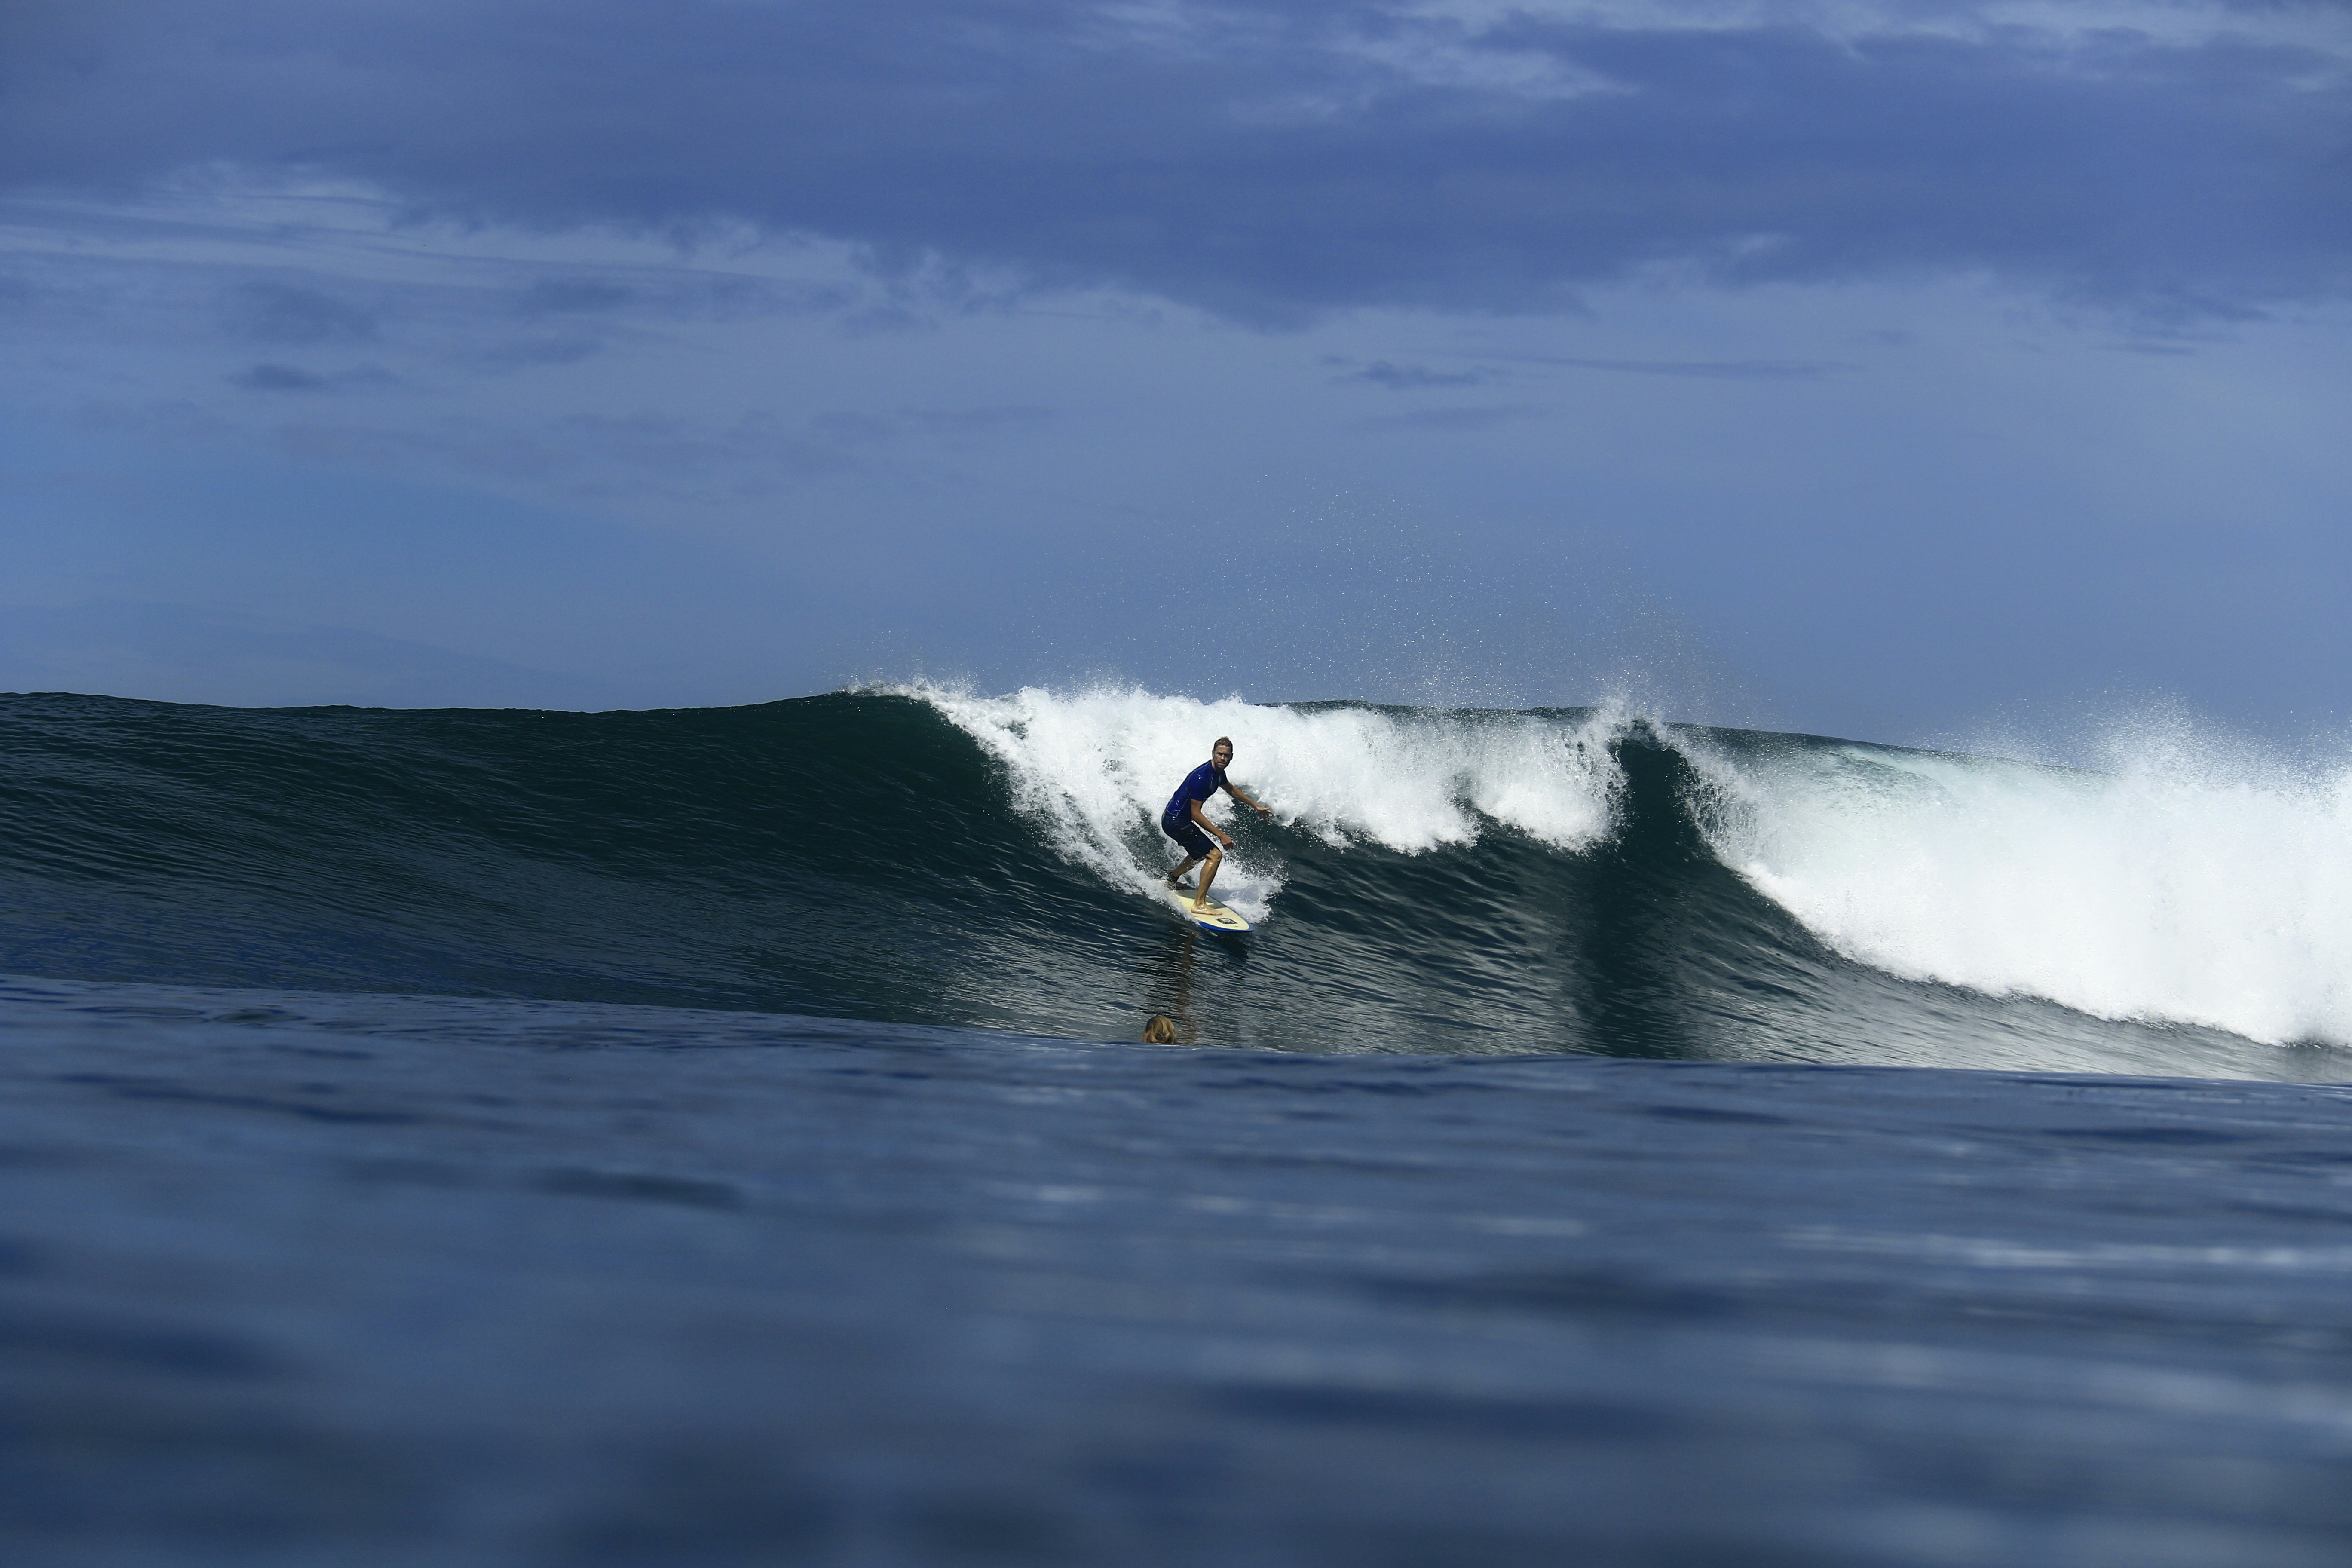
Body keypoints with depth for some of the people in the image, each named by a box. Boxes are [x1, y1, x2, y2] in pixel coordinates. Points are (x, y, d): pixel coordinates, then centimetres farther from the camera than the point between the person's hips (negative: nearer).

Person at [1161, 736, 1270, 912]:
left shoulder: (1218, 772, 2)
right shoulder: (1201, 778, -28)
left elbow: (1230, 789, 25)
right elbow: (1196, 815, -26)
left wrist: (1256, 806, 34)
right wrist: (1221, 835, -24)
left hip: (1174, 819, 10)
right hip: (1175, 821, -10)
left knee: (1201, 853, 31)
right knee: (1215, 855, -13)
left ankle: (1172, 879, 49)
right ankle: (1199, 903, -15)